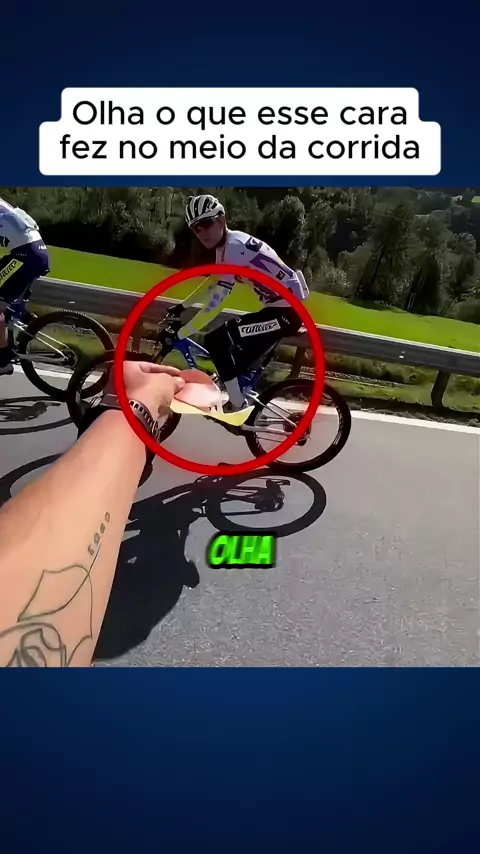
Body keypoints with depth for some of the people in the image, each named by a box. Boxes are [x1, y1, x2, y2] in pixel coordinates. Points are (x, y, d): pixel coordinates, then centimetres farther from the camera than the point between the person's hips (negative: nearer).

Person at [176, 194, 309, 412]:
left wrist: (179, 334, -21)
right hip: (285, 306, 10)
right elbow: (213, 284, 22)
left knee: (216, 340, -15)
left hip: (286, 310, -10)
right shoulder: (230, 243, 9)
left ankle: (236, 404, -4)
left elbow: (213, 305, -26)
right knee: (244, 359, 17)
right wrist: (182, 306, 23)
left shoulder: (232, 248, -21)